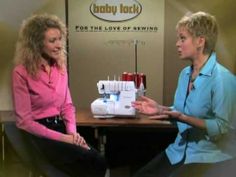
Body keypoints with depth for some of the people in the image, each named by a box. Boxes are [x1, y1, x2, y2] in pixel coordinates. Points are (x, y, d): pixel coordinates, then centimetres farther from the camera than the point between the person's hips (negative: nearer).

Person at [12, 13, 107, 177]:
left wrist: (72, 131, -6)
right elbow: (25, 121, -12)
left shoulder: (60, 67, 8)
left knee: (99, 160, -21)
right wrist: (62, 137, -17)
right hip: (39, 134, -5)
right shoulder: (21, 73, -11)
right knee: (90, 161, -26)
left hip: (61, 127, 6)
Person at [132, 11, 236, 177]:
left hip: (209, 156, -7)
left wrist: (183, 118, -28)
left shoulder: (222, 79, -19)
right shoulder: (185, 73, 7)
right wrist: (160, 109, -1)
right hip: (180, 150, 7)